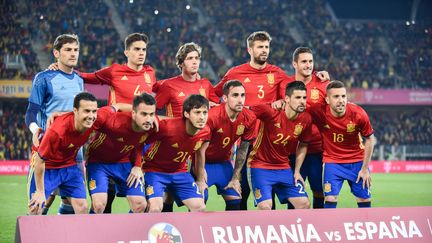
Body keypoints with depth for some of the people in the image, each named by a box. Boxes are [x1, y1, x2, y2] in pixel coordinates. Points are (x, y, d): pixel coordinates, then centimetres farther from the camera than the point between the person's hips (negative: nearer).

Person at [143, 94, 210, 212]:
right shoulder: (167, 126, -30)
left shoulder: (205, 132, -12)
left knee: (200, 207, -5)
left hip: (180, 172, 6)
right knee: (155, 208, -24)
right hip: (155, 170, -5)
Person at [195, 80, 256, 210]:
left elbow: (243, 149, 0)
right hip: (205, 162, -5)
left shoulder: (249, 118, -14)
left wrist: (235, 178, 4)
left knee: (235, 202, 3)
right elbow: (201, 149, -21)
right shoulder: (212, 116, -29)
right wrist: (200, 180, -18)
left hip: (224, 163, 5)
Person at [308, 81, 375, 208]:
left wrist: (365, 168, -3)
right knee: (330, 199, -14)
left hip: (357, 161, 1)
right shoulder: (318, 112, -22)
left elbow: (369, 139, -4)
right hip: (332, 161, -1)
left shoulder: (358, 114, -19)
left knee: (364, 200, 4)